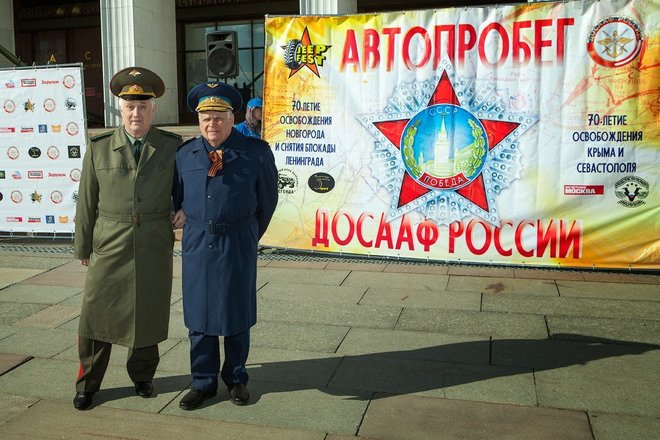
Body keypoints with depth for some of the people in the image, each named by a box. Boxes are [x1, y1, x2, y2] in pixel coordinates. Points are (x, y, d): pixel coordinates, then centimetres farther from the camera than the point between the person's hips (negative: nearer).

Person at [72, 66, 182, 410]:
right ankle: (87, 384, 26)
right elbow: (86, 202, 5)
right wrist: (83, 247, 7)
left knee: (148, 315, 11)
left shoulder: (172, 147, 0)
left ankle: (142, 376, 33)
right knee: (96, 315, 7)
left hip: (154, 249, 0)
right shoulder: (99, 149, 1)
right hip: (109, 248, 0)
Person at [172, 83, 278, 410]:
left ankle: (236, 379, 29)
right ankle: (203, 382, 26)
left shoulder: (256, 152, -6)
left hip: (237, 244, -2)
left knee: (236, 312, 10)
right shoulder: (185, 154, 3)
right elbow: (177, 198, 15)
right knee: (198, 314, 9)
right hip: (196, 242, 3)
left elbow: (267, 201, 3)